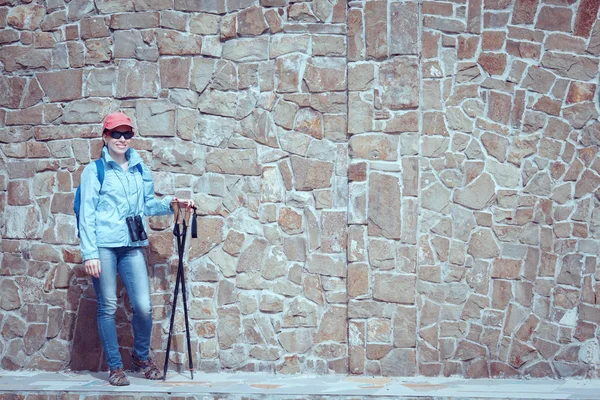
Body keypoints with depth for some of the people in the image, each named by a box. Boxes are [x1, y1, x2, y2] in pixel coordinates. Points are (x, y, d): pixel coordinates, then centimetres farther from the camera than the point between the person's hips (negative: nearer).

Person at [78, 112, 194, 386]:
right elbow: (87, 214, -3)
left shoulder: (140, 170, 13)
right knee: (107, 307, 1)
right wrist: (89, 253, -9)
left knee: (143, 306, -1)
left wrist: (171, 203, 4)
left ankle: (142, 356, 23)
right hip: (104, 246, -3)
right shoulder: (95, 170, 0)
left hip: (132, 246, 4)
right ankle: (115, 366, 13)